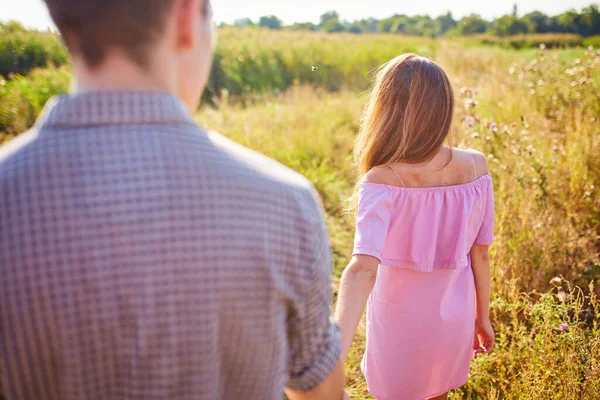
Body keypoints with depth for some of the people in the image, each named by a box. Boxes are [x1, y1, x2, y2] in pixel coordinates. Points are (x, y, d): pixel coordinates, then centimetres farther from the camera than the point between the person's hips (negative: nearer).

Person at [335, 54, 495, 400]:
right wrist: (482, 316, 7)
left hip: (399, 322, -3)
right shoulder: (475, 167, -17)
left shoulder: (381, 183, -28)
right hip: (453, 318, 3)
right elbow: (481, 253, -7)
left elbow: (362, 269, -42)